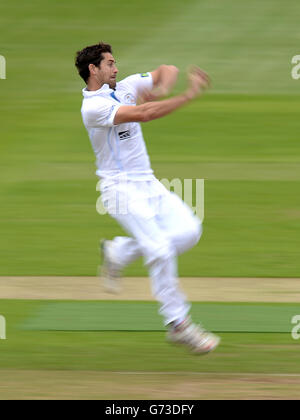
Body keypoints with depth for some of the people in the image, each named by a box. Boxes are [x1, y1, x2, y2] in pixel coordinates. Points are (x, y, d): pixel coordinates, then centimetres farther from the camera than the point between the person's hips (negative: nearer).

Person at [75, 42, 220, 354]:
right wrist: (189, 95, -26)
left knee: (189, 231, -8)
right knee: (160, 250, -20)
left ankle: (118, 252, 12)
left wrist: (161, 89, -9)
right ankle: (177, 324, -10)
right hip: (120, 187, -8)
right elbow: (143, 114, -25)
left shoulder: (125, 87, 11)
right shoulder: (93, 106, -14)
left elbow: (167, 71, 15)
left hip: (148, 184, 8)